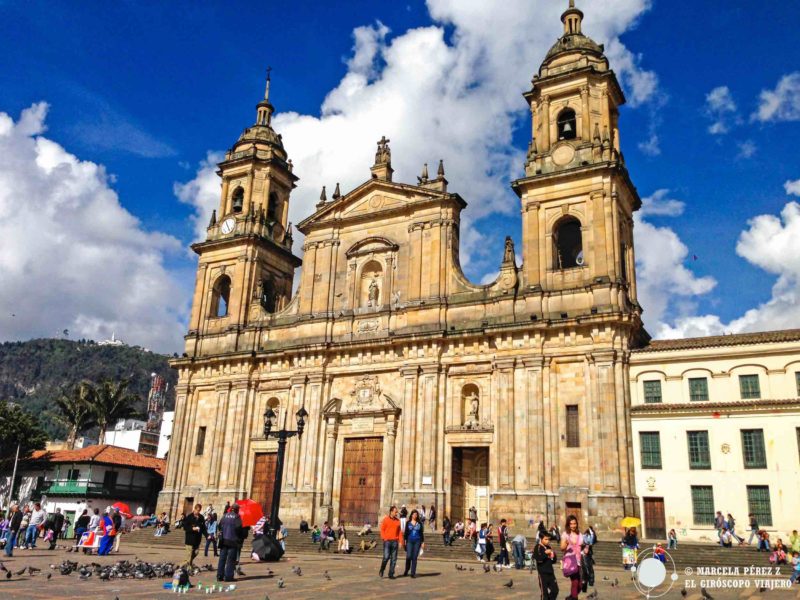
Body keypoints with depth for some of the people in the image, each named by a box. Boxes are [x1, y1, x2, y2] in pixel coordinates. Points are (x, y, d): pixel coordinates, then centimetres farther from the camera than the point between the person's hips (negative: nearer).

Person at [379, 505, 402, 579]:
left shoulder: (397, 521, 11)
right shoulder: (385, 519, 0)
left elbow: (399, 532, 12)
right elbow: (382, 530, 0)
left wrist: (400, 542, 6)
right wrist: (384, 538, -11)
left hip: (395, 541, 4)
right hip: (387, 541, -4)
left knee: (394, 559, 2)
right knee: (386, 557, -9)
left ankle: (391, 574, 10)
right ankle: (381, 570, 16)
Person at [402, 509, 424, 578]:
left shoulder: (419, 523, 7)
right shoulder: (408, 523, 6)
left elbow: (422, 533, 10)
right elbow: (406, 532, 7)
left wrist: (423, 542, 5)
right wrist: (404, 541, 1)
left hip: (417, 541, 1)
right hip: (409, 541, 0)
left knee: (414, 557, -1)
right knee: (408, 556, -8)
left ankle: (413, 573, 6)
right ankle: (406, 571, 15)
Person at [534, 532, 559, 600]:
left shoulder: (549, 548, 13)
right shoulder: (538, 548, -7)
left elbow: (553, 561, 18)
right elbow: (538, 559, -20)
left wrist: (553, 556, -2)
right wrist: (545, 553, -24)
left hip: (550, 572, 7)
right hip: (542, 573, -7)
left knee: (555, 590, 8)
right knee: (544, 591, -2)